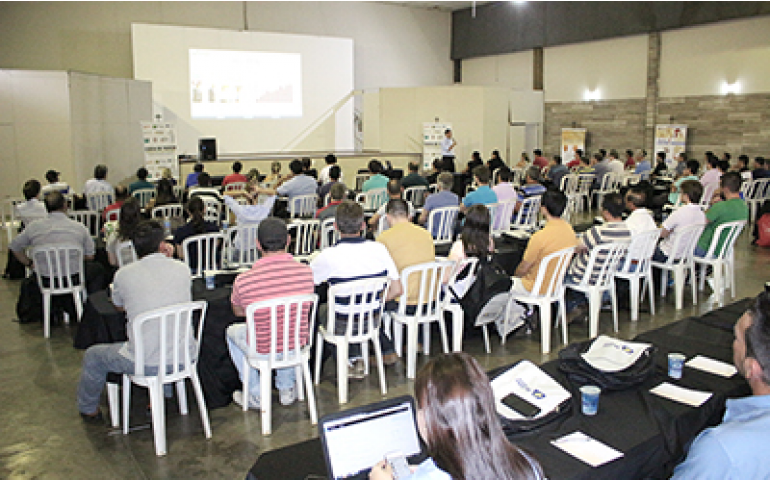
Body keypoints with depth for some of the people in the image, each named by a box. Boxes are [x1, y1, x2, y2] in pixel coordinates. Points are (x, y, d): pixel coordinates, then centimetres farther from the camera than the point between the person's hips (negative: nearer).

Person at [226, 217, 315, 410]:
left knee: (232, 330, 30)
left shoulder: (243, 281, -22)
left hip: (264, 352, -2)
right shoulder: (306, 272, -16)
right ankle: (286, 390, 42)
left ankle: (255, 395, 34)